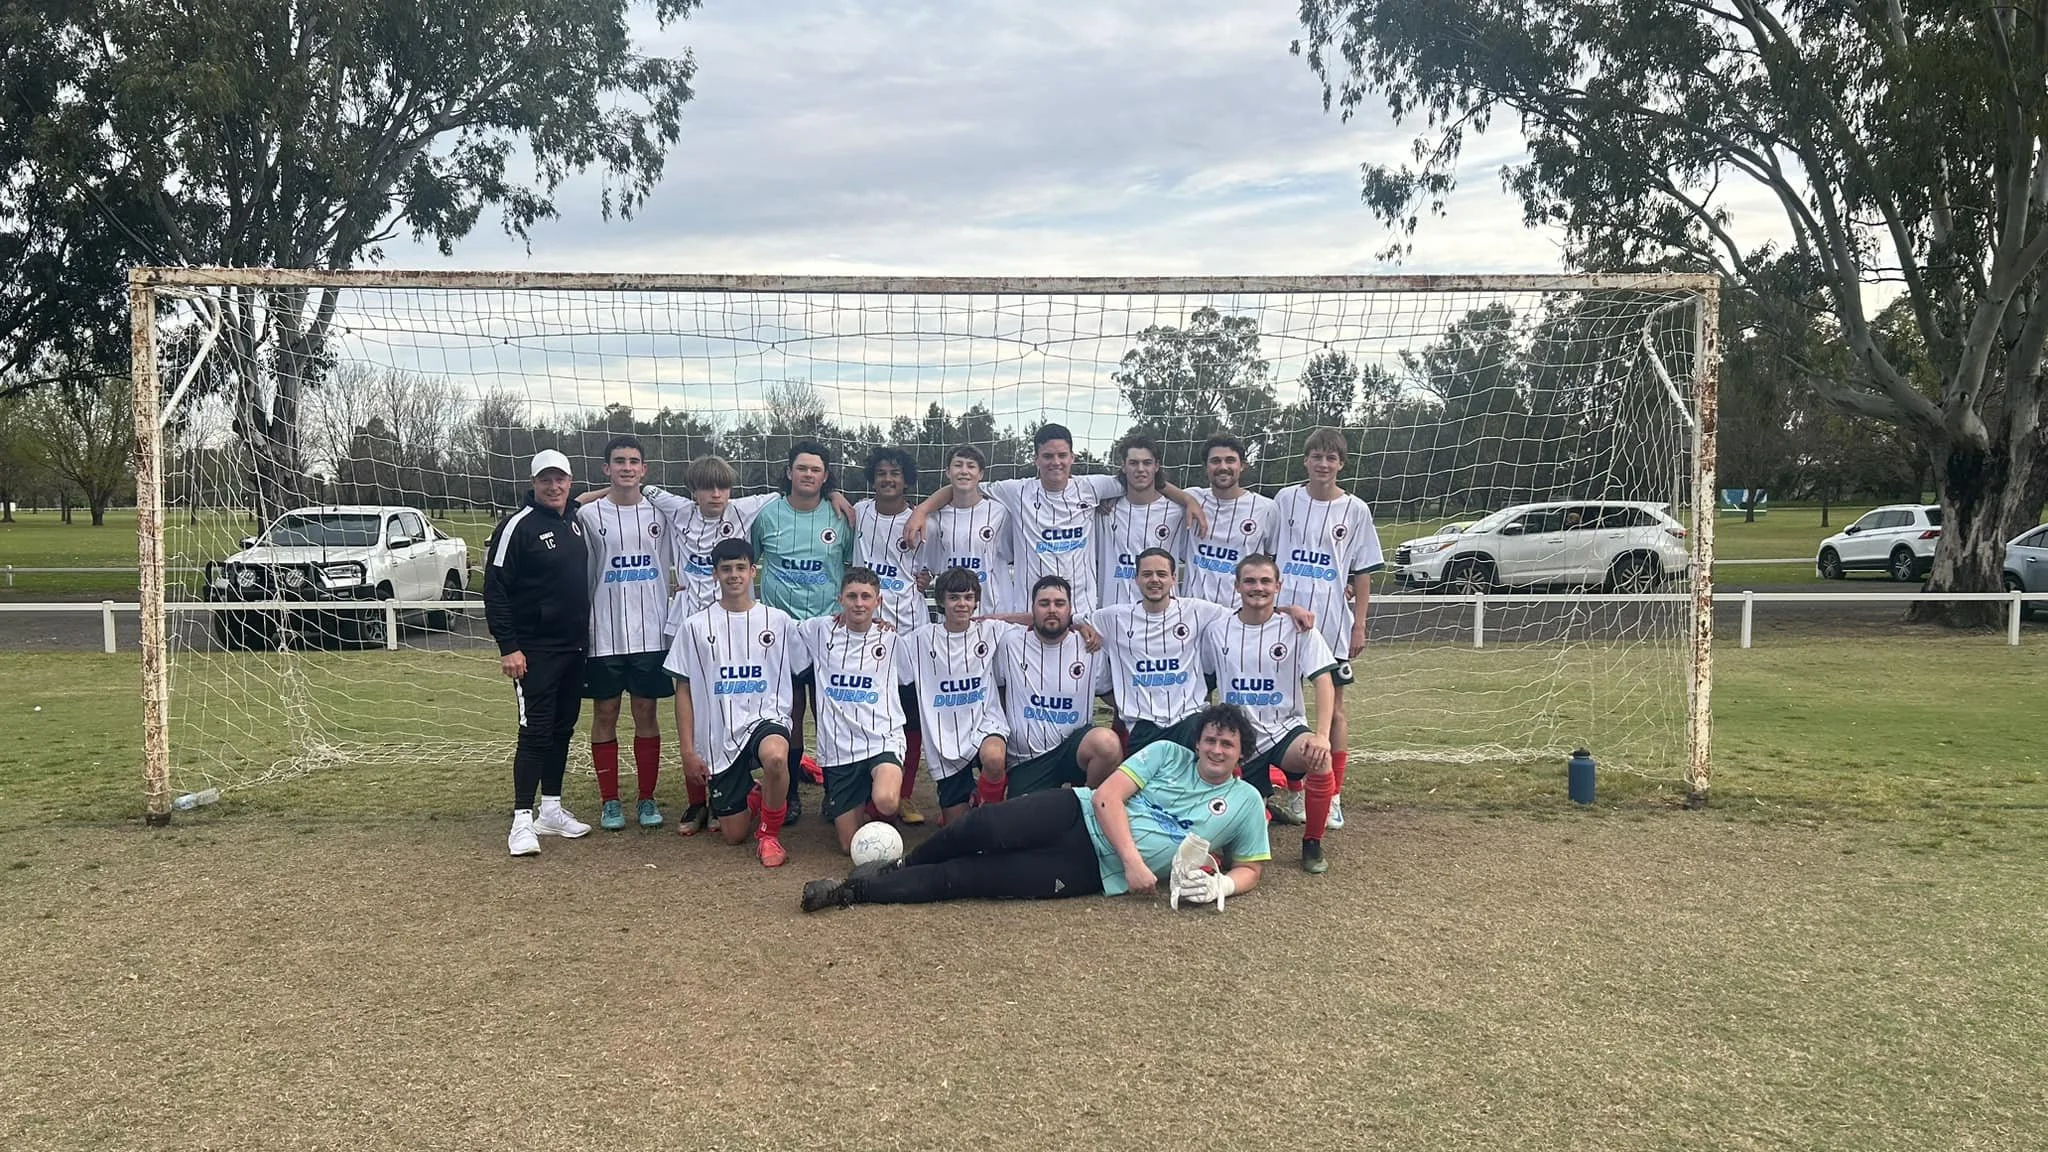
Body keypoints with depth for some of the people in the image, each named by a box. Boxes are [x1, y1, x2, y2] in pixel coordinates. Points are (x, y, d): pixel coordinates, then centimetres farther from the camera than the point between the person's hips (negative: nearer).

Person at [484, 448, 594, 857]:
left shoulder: (576, 525, 10)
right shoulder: (518, 526, -11)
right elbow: (495, 590, -13)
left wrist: (585, 638, 15)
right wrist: (509, 647, -16)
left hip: (574, 648, 7)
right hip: (534, 651, -7)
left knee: (563, 730, 12)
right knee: (535, 732, -8)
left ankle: (551, 809, 21)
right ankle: (522, 820, -4)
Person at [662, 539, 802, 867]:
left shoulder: (778, 621, 3)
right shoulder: (696, 627, 3)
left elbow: (803, 671, 9)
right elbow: (684, 690, 4)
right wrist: (688, 749, 0)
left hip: (766, 719, -1)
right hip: (718, 735, 2)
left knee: (775, 757, -40)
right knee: (733, 835, 3)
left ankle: (770, 832, -12)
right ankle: (751, 797, 39)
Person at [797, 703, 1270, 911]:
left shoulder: (1245, 803, 8)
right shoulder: (1168, 754, 6)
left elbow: (1249, 867, 13)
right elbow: (1106, 796, -3)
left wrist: (1223, 884, -12)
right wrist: (1131, 857, -17)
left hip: (1094, 872, -1)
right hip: (1079, 814, 1)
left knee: (969, 878, -17)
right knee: (983, 827, -26)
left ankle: (856, 890, -10)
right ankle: (899, 867, 2)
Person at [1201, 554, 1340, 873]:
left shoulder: (1296, 629, -3)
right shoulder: (1217, 632, 4)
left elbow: (1323, 681, -11)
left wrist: (1322, 735, -25)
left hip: (1285, 731, -2)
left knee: (1319, 759, -34)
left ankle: (1312, 844, -12)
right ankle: (1263, 799, 32)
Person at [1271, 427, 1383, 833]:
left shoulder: (1355, 510, 3)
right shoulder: (1286, 500, 4)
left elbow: (1363, 573, 5)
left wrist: (1359, 626, -1)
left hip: (1333, 624, -1)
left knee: (1333, 705, 6)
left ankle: (1332, 796, 16)